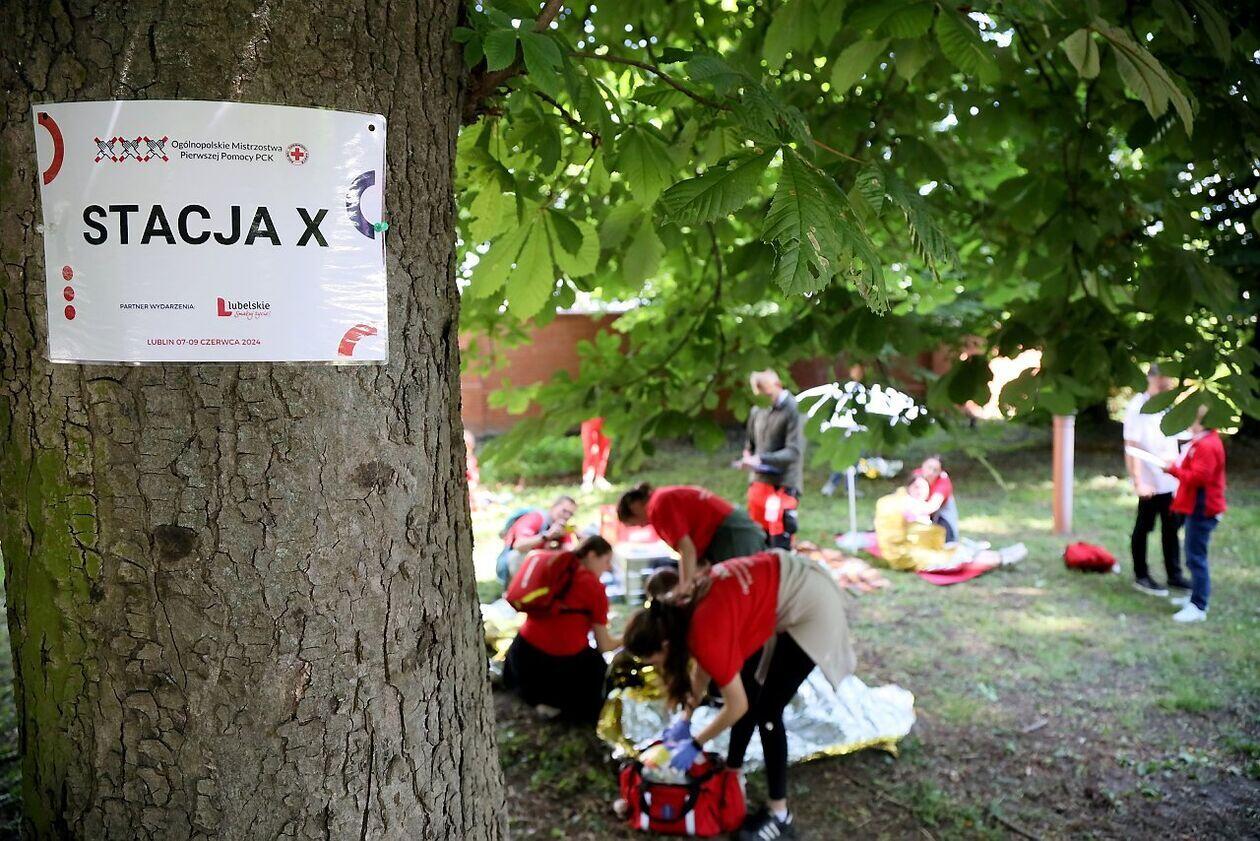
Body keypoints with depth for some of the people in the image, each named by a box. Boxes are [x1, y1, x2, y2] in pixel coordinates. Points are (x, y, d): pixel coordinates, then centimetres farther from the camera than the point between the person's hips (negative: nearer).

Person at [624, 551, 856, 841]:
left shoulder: (706, 632, -27)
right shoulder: (679, 611, -4)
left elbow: (736, 707, -15)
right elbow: (703, 666, 14)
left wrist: (695, 744, -3)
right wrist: (684, 719, 11)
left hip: (811, 605, -9)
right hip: (787, 582, 9)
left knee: (766, 710, -4)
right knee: (748, 688, 15)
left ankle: (780, 815, 7)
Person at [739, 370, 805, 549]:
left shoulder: (791, 411, -11)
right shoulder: (757, 410, 7)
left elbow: (793, 452, -15)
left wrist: (762, 459, -23)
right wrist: (748, 457, -2)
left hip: (784, 485, -6)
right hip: (759, 481, 6)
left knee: (780, 543, -8)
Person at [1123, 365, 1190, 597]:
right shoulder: (1138, 408, -14)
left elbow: (1173, 442, 18)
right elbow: (1131, 448, -18)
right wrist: (1138, 482, -22)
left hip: (1171, 480, 7)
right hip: (1150, 483, -7)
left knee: (1172, 528, 12)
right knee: (1143, 528, 6)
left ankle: (1174, 576, 22)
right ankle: (1141, 576, 17)